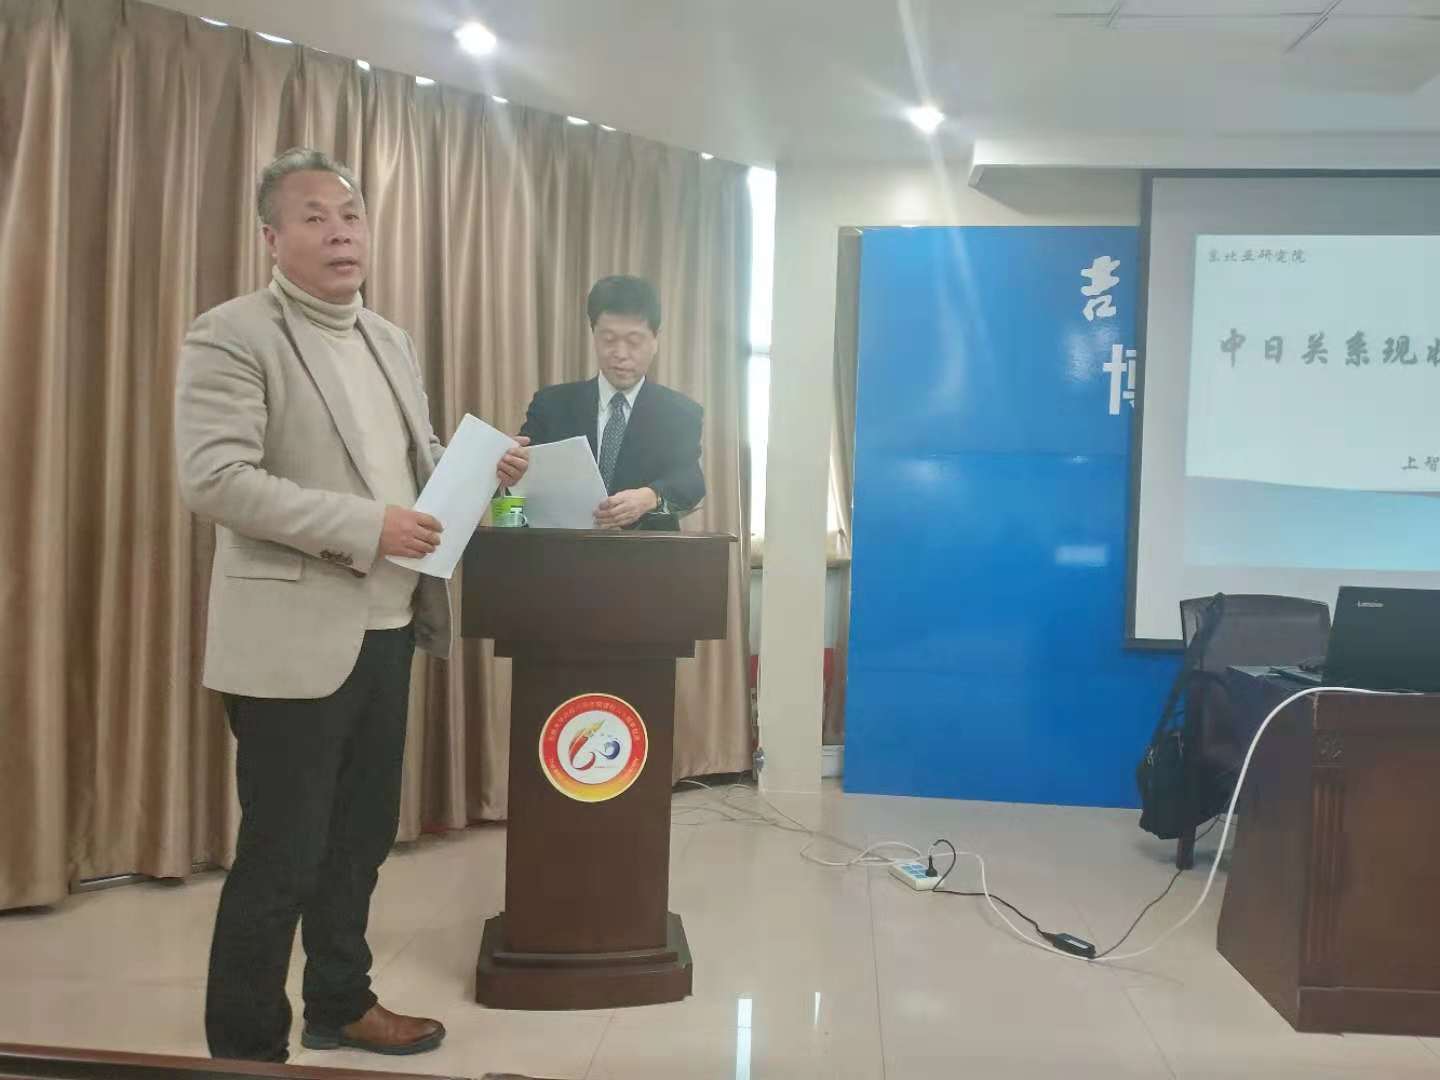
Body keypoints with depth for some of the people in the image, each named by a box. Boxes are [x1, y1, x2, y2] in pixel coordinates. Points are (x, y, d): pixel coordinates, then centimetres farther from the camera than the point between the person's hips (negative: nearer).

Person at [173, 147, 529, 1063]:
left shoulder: (390, 341, 14)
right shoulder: (233, 336, -10)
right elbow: (214, 478, -20)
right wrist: (365, 526, -24)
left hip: (387, 627, 8)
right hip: (295, 637, -8)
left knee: (361, 838, 19)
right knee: (280, 858, 2)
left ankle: (340, 1005, 37)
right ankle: (245, 1048, 20)